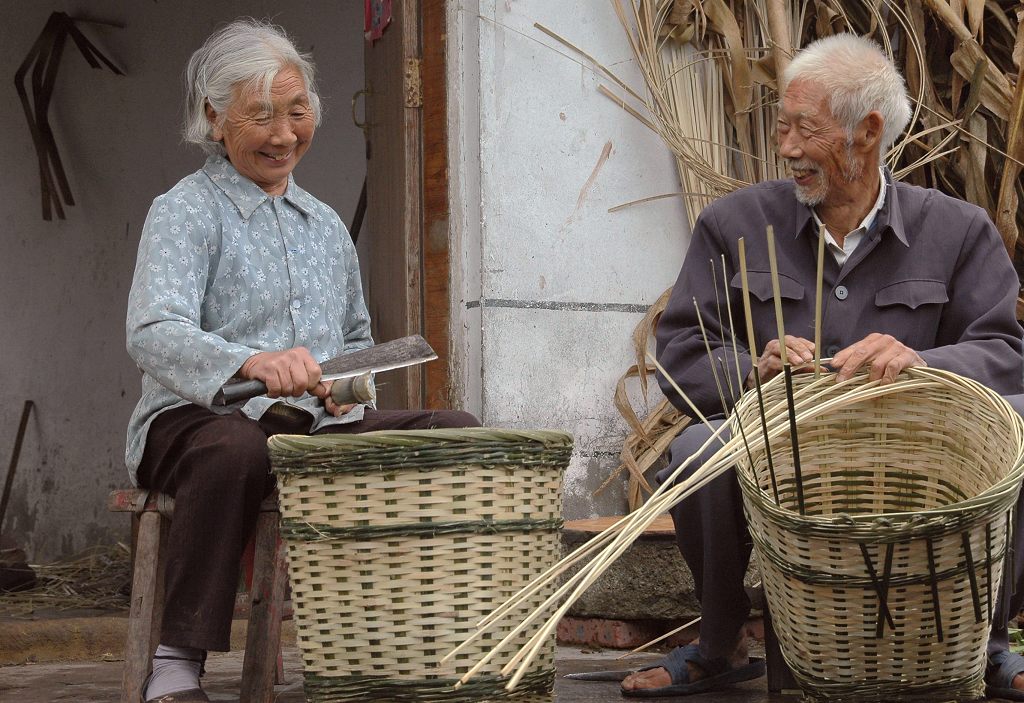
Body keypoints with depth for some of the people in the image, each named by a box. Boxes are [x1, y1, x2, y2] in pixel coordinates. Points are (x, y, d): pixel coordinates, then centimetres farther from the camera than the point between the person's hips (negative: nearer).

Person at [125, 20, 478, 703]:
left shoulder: (326, 225, 20)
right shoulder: (184, 212, -3)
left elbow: (357, 338, 32)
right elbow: (154, 335, -21)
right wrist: (252, 361, -40)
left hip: (317, 426, 6)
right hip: (199, 418, -6)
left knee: (457, 430, -14)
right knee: (235, 449, -41)